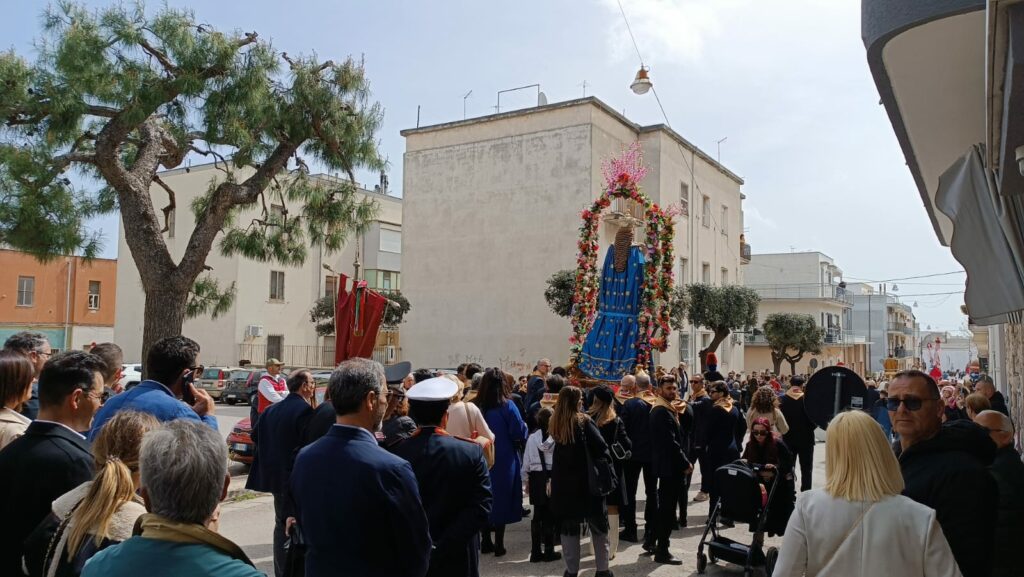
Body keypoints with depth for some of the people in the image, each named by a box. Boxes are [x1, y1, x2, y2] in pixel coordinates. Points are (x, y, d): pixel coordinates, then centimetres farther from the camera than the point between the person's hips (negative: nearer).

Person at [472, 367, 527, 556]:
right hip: (504, 461, -3)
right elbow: (520, 434, -13)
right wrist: (524, 427, 7)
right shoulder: (507, 406, -15)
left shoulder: (475, 406, -5)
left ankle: (486, 542, 21)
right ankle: (499, 544, 10)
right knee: (502, 499, 7)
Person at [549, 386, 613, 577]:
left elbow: (556, 452, 5)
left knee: (568, 526, 12)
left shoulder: (555, 423, 1)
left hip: (563, 483, 4)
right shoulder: (583, 421, -13)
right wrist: (606, 461, -1)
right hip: (587, 481, -3)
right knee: (598, 526, 11)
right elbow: (601, 447, -16)